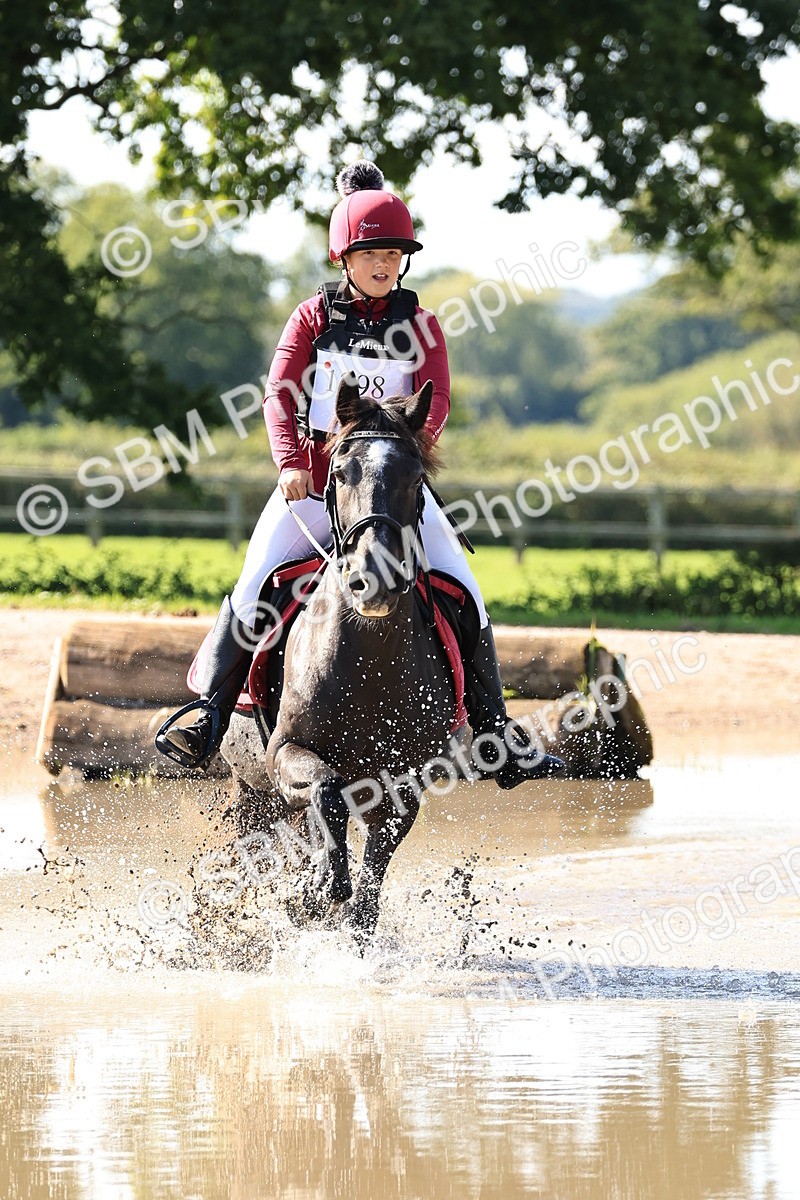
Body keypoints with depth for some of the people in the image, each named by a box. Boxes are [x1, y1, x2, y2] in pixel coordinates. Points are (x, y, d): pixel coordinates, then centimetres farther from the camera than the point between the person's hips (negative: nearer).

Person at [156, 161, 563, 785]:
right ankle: (210, 718, -8)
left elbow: (436, 399, -6)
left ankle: (496, 738, -1)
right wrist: (291, 462, -20)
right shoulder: (315, 316, 4)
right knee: (253, 591, -16)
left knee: (465, 597, -8)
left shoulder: (420, 324, 6)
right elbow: (281, 392, -4)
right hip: (312, 473, -1)